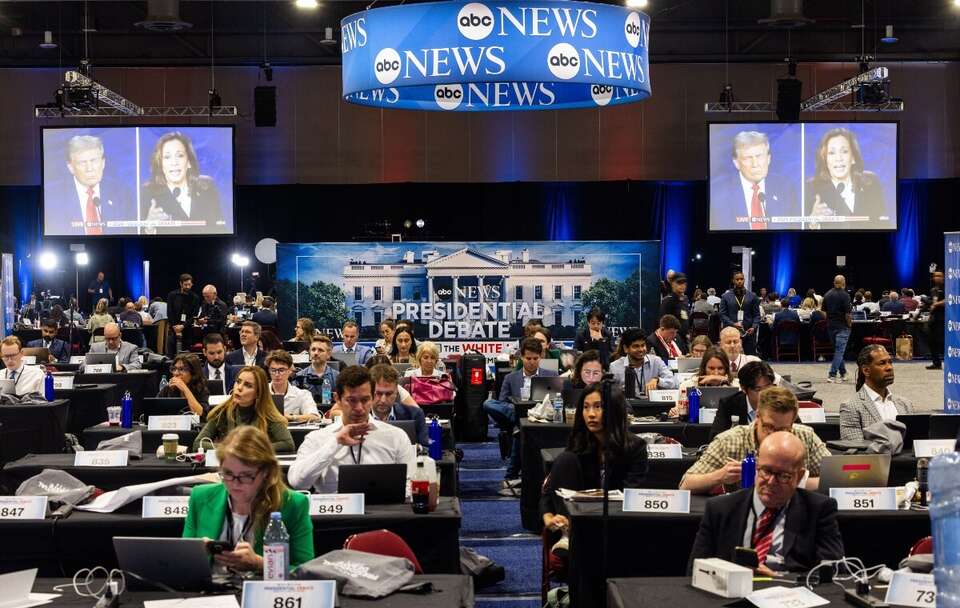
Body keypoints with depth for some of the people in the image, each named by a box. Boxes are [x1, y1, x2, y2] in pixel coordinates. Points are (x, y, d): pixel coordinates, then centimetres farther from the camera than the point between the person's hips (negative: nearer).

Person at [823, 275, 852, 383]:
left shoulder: (827, 295, 5)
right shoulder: (845, 295, -13)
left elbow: (824, 311, 8)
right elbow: (848, 313, -16)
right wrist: (849, 324, -3)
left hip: (830, 326, 6)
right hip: (842, 326, -6)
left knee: (838, 350, 16)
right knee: (839, 351, -4)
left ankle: (843, 373, 22)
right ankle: (832, 375, -11)